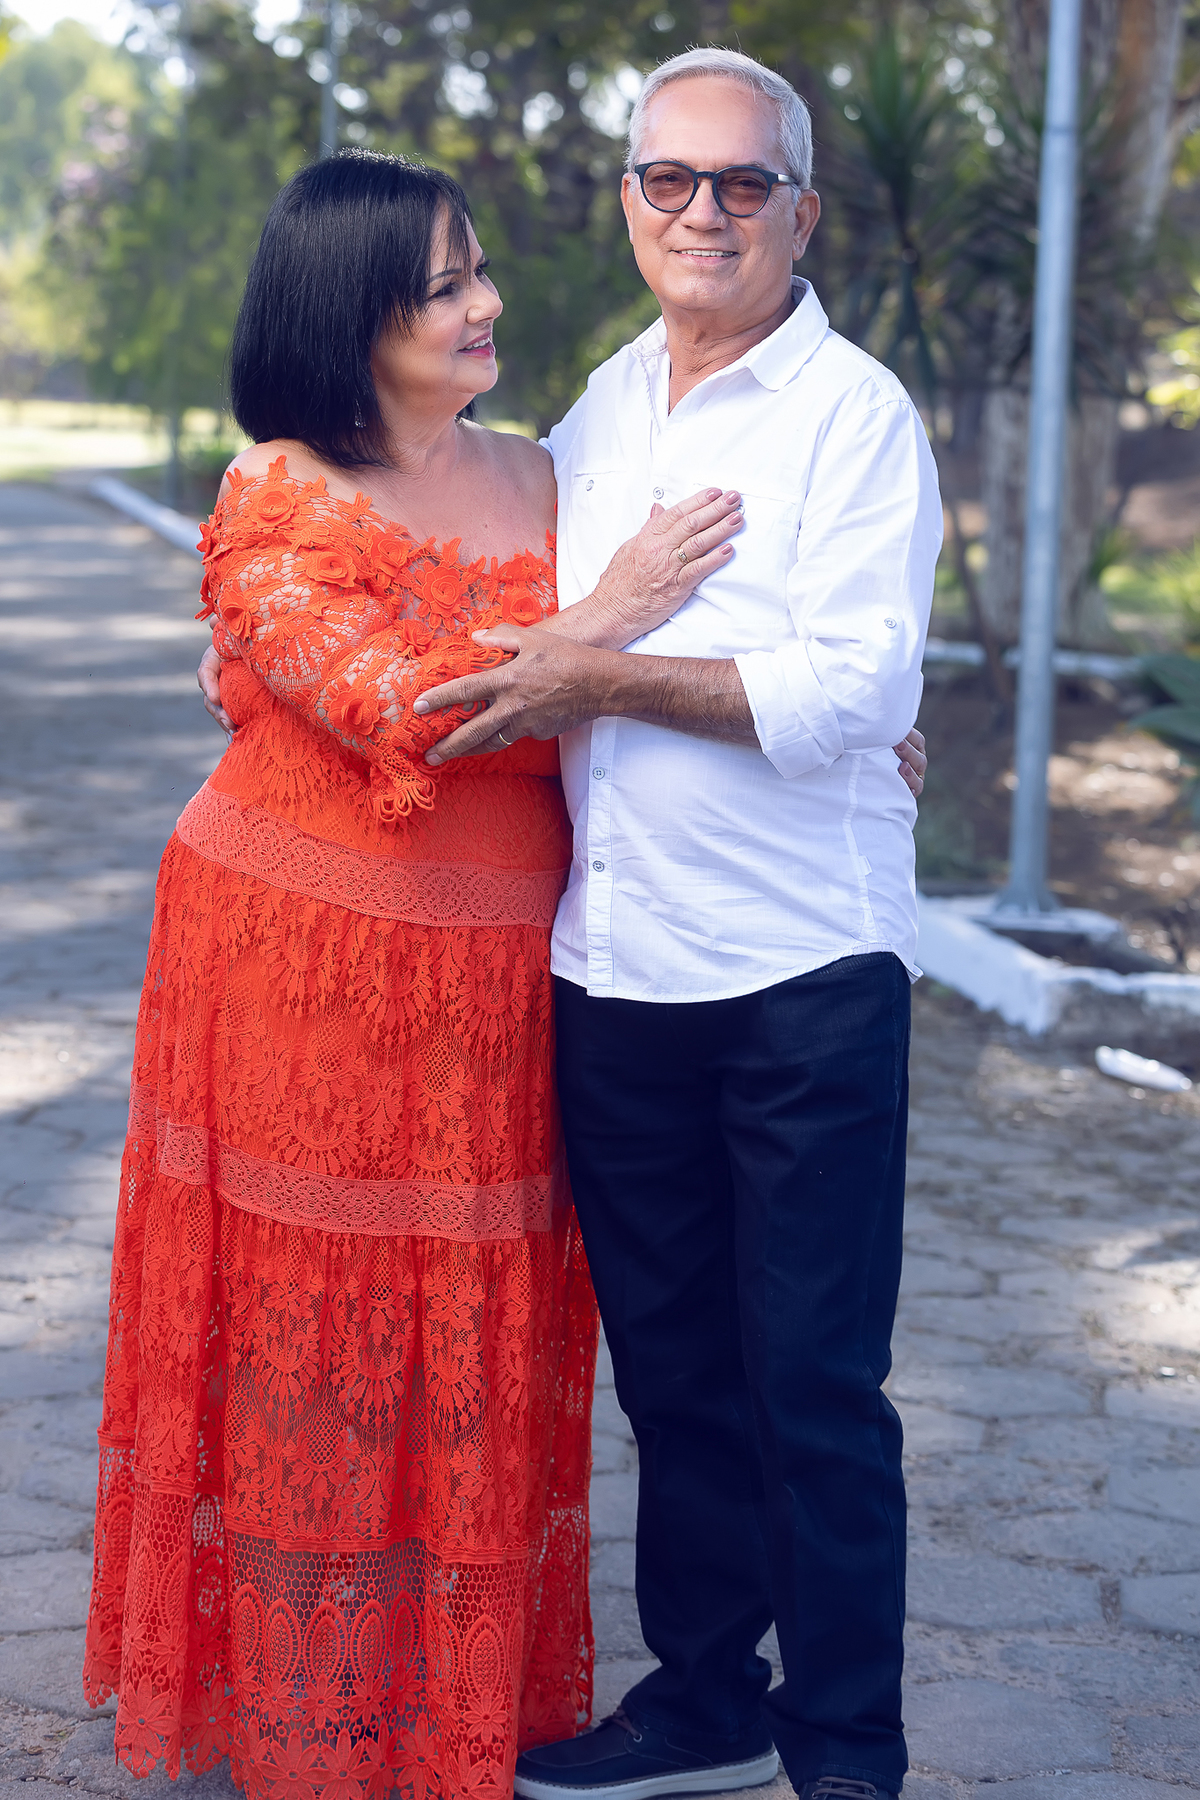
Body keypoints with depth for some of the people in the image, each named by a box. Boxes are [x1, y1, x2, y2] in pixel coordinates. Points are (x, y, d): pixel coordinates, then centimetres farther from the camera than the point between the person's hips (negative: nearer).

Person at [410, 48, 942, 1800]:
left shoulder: (855, 413, -6)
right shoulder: (602, 407, 13)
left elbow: (862, 685, -18)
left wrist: (608, 684, -18)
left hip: (803, 977, -6)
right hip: (614, 966, 6)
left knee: (814, 1387, 1)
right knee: (670, 1361, 16)